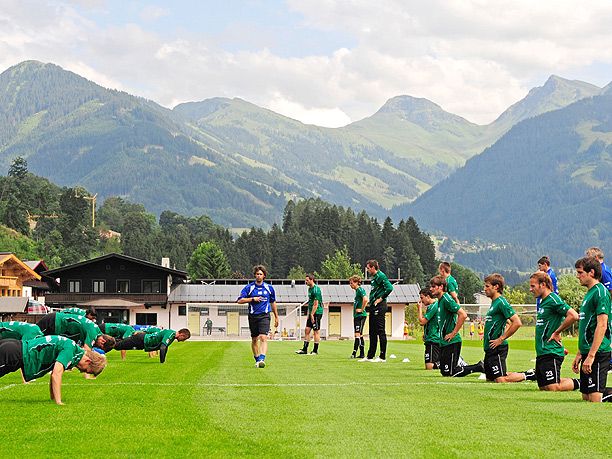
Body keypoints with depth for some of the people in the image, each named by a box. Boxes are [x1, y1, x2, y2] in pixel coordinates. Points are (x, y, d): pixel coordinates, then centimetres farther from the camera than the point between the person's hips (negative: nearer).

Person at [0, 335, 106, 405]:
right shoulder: (70, 350, -16)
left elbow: (54, 374, 23)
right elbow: (56, 373, -27)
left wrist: (53, 398, 21)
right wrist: (58, 402, -26)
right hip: (14, 354, -9)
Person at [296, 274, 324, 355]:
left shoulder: (316, 289, -16)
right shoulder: (310, 288, 13)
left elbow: (315, 304, -19)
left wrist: (312, 314, -19)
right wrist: (308, 314, 16)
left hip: (317, 312, -9)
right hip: (311, 313, 9)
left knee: (316, 331, -3)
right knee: (307, 329, 8)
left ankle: (315, 350, 2)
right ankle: (304, 349, 10)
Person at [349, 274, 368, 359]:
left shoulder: (360, 289, -12)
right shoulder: (357, 290, 17)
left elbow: (365, 299, -29)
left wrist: (362, 309, -19)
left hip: (361, 315, -10)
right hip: (357, 316, 10)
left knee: (357, 334, -13)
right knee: (360, 335, 10)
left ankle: (354, 353, -17)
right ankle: (362, 354, 13)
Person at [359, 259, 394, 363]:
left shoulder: (380, 276, -12)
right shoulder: (374, 277, 18)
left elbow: (389, 288, -23)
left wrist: (381, 298, -16)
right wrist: (372, 302, 13)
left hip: (379, 307, -11)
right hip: (373, 307, 11)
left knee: (381, 331, -7)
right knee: (372, 332, 13)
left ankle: (382, 356, -5)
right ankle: (370, 356, 18)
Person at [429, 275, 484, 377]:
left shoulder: (446, 299, -16)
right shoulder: (440, 300, 13)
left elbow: (463, 315, -25)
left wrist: (453, 333, -20)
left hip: (451, 342, -10)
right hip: (444, 342, 10)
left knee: (449, 372, -8)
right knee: (444, 371, 12)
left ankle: (479, 367, 1)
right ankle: (478, 366, 16)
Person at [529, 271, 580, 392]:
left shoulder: (553, 300, -14)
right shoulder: (543, 301, 16)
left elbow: (573, 315, -26)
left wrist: (557, 333, -17)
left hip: (551, 352, -10)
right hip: (541, 352, 10)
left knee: (553, 387, -14)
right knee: (542, 386, 9)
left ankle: (579, 384, 7)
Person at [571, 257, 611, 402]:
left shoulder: (600, 292, -12)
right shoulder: (589, 293, 18)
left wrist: (591, 355, -24)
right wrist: (580, 354, 24)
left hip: (597, 352, -10)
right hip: (588, 353, 10)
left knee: (595, 396, -12)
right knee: (586, 397, 8)